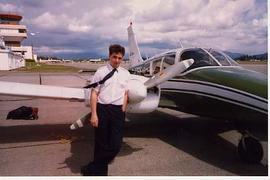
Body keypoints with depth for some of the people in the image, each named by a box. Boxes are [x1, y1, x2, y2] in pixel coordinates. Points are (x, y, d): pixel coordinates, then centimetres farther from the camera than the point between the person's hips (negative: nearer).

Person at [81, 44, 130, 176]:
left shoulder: (126, 74, 9)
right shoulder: (101, 71, -1)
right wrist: (94, 114, -9)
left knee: (116, 145, -2)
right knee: (101, 144, 8)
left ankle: (92, 169, 16)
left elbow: (125, 94, 11)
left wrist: (122, 112, 6)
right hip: (102, 109, -2)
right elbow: (94, 93, -4)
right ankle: (100, 171, 30)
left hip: (118, 110, 3)